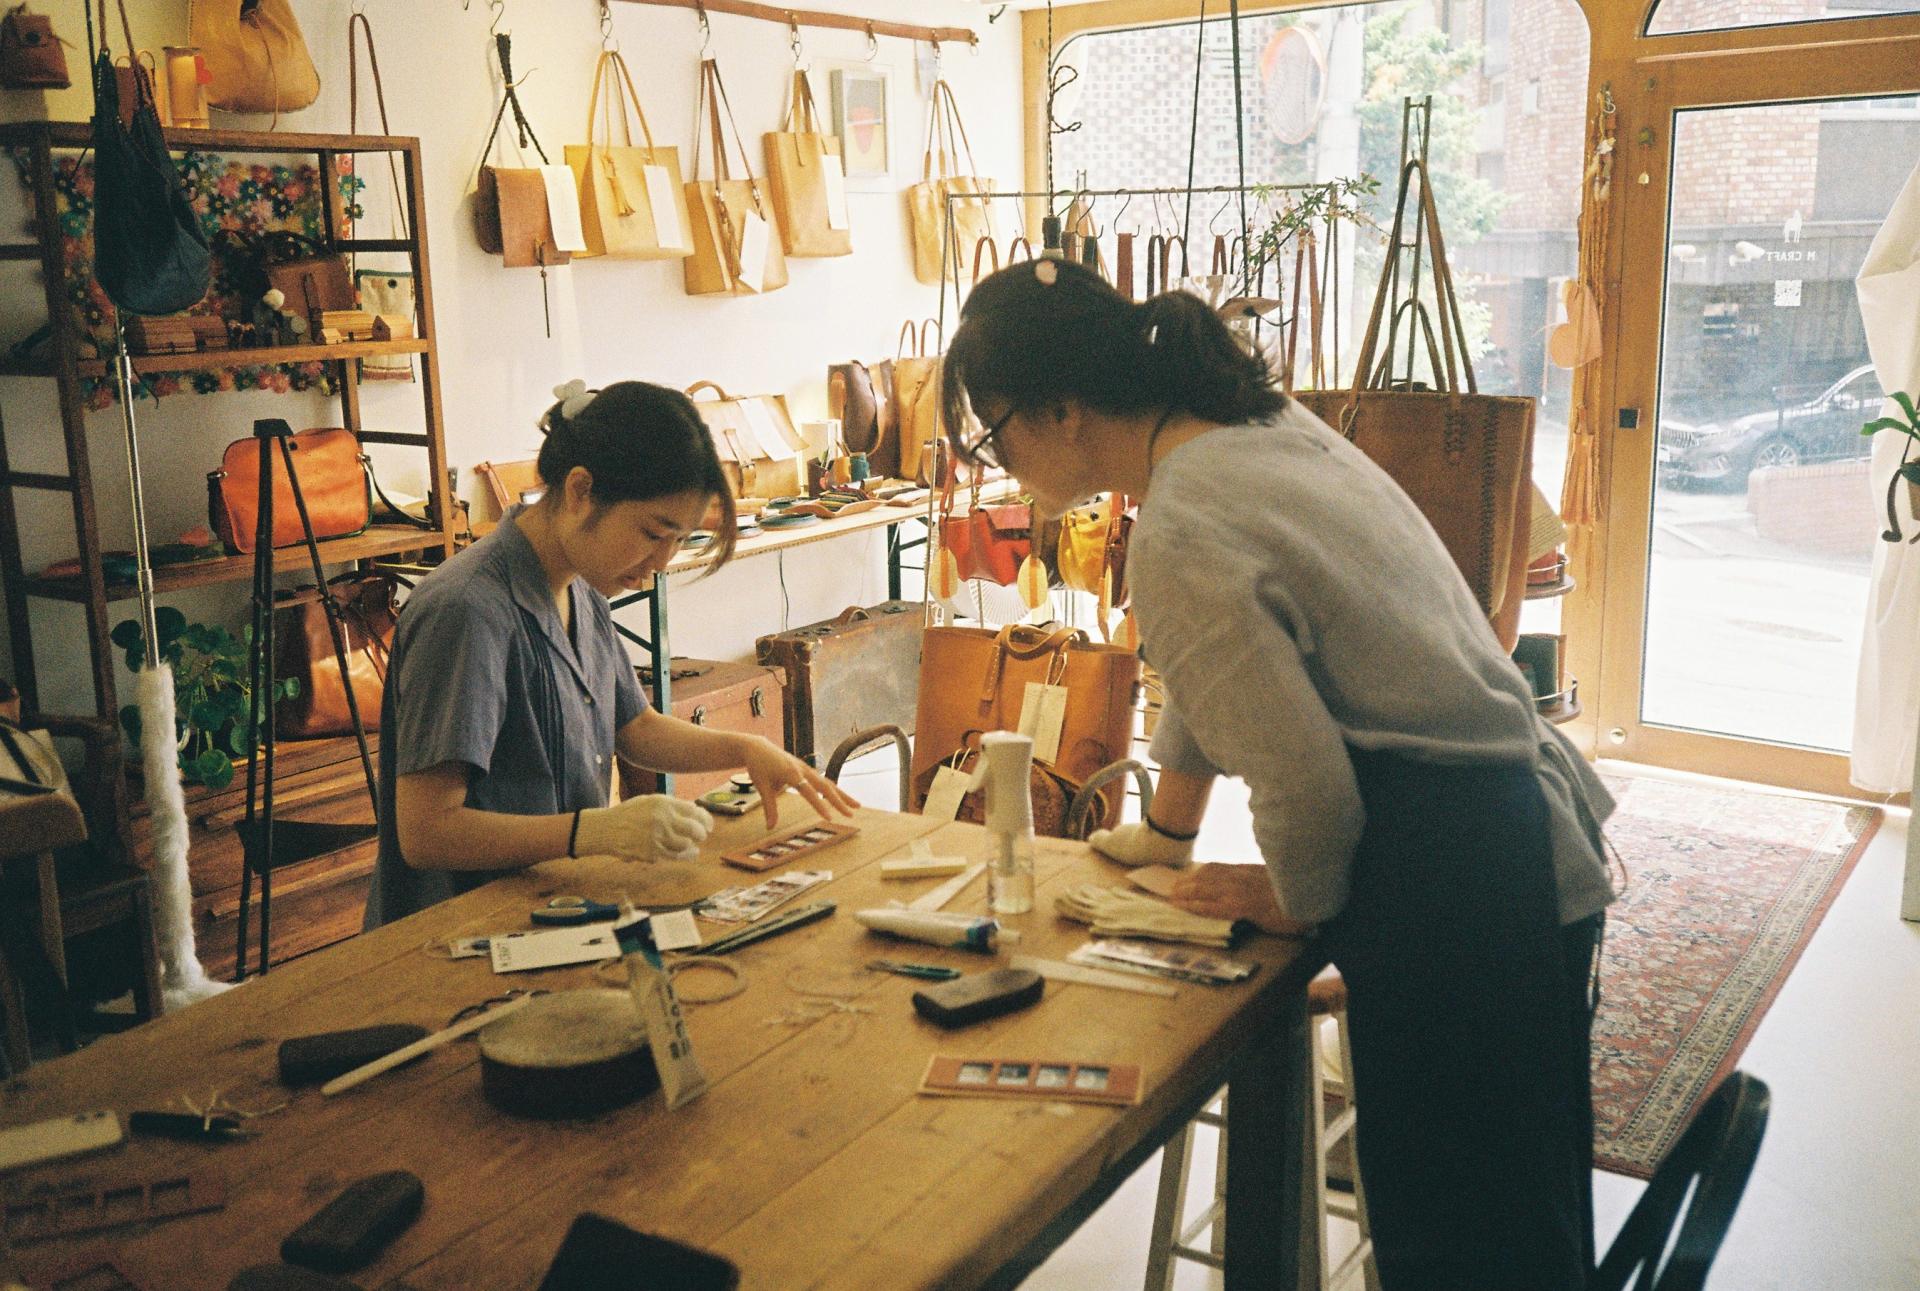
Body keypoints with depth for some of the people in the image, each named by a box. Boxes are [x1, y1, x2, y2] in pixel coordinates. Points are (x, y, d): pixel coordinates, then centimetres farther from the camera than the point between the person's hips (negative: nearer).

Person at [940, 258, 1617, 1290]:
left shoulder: (1178, 543, -22)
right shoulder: (1261, 422, 7)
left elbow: (1307, 785, -21)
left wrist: (1298, 900, 1)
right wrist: (1165, 828, 30)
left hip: (1456, 891, -10)